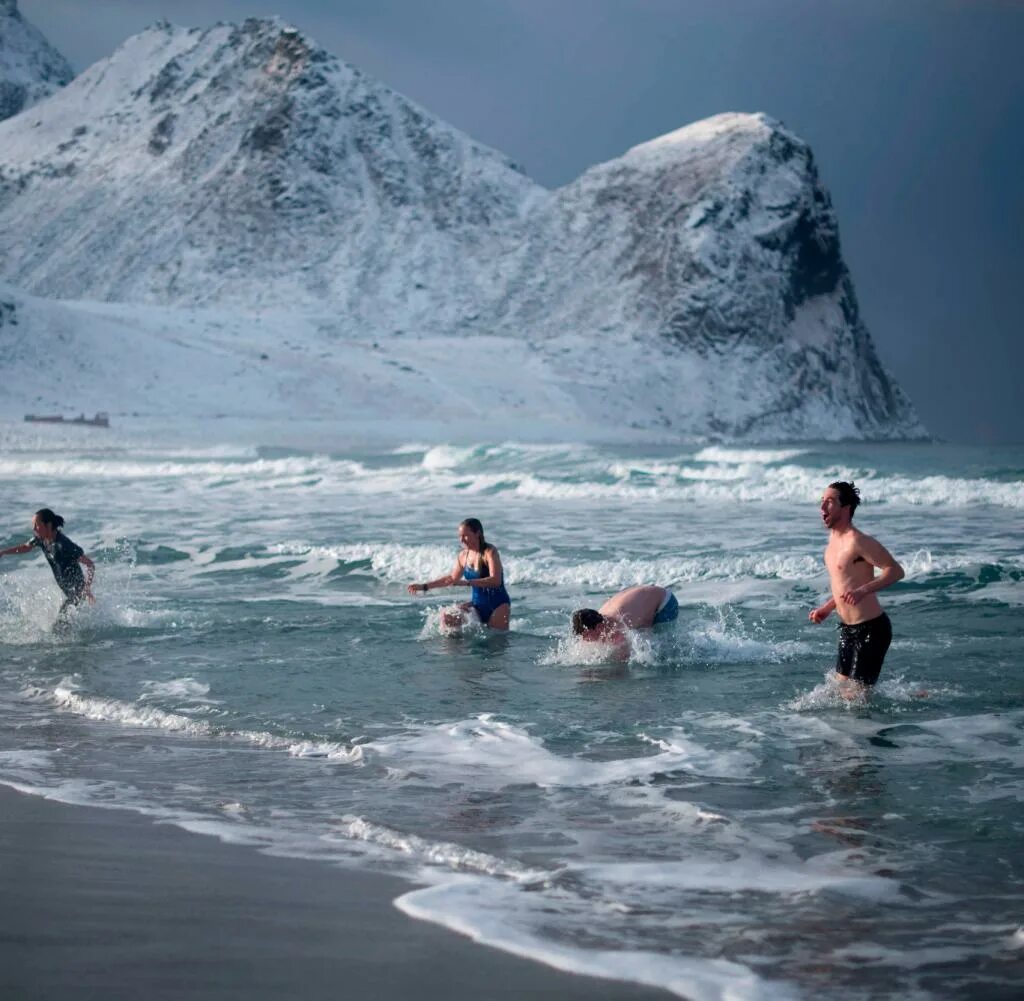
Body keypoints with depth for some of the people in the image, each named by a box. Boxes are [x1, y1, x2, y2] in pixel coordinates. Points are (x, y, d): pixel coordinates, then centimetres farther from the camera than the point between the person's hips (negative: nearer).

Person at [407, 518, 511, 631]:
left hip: (498, 605, -6)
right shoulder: (464, 556, 3)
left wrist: (467, 583, -38)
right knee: (447, 617, -10)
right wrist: (424, 587, 16)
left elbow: (495, 580, -30)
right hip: (478, 604, 6)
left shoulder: (489, 552, -16)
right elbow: (452, 578, 19)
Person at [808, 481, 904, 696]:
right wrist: (827, 608, 13)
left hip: (871, 629, -9)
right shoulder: (834, 539, 11)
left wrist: (863, 591, -32)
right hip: (848, 629, 9)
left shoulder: (858, 542, -19)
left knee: (855, 696, -6)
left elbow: (895, 570, -21)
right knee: (842, 689, 14)